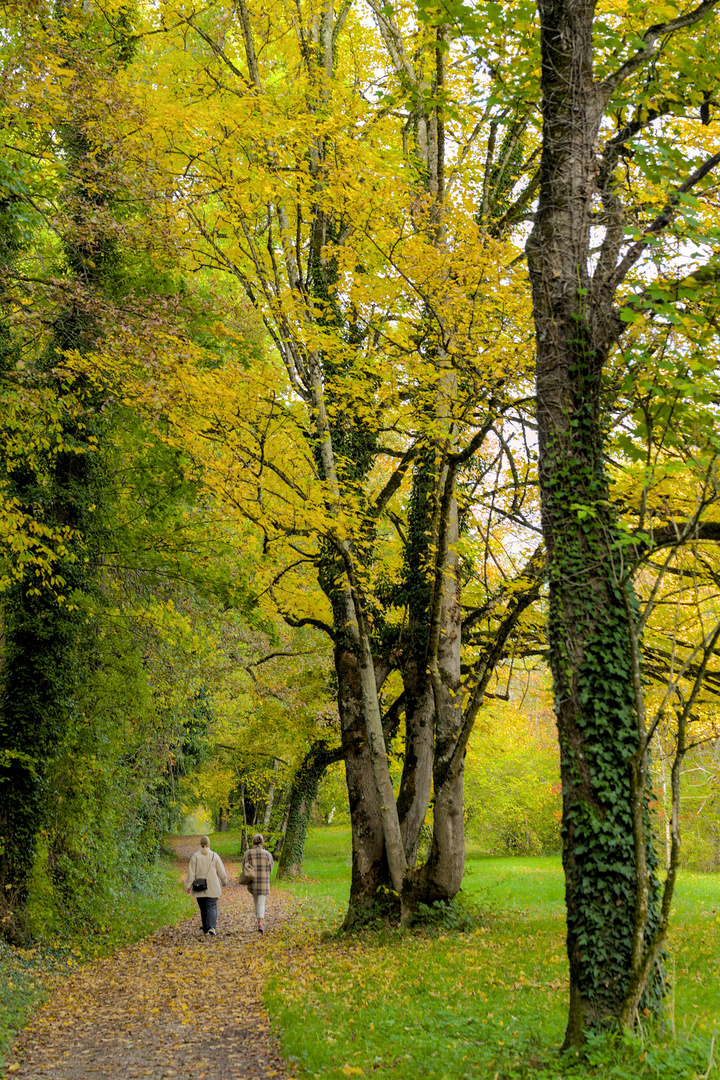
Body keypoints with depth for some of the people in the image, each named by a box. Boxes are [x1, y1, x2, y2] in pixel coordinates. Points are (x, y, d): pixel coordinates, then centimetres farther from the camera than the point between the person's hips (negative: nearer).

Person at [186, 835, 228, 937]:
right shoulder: (214, 855, -2)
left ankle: (206, 930, 13)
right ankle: (212, 927, -21)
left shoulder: (195, 856, -3)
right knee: (212, 906, 0)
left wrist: (188, 885, 0)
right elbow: (221, 871, 4)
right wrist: (224, 881, 20)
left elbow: (191, 872, -4)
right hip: (212, 888, -1)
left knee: (203, 909, 10)